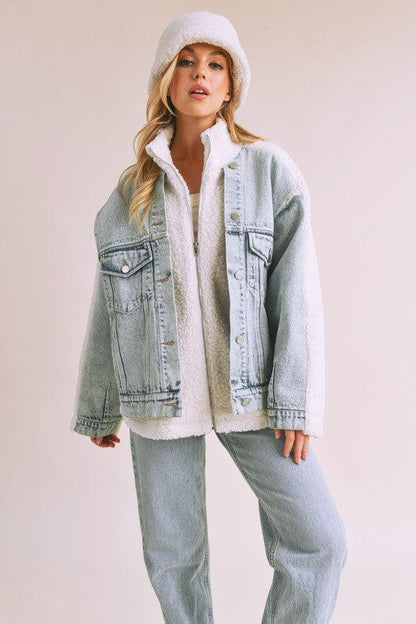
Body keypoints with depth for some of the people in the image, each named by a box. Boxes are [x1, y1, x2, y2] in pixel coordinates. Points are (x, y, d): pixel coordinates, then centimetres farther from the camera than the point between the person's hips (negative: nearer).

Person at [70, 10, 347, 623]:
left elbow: (297, 291, -4)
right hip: (161, 391, 2)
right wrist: (97, 407, 12)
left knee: (319, 540, -1)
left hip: (249, 388, -1)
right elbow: (109, 305, 10)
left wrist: (296, 400, -10)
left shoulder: (271, 170, 1)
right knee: (171, 553, 10)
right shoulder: (133, 188, 7)